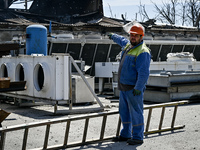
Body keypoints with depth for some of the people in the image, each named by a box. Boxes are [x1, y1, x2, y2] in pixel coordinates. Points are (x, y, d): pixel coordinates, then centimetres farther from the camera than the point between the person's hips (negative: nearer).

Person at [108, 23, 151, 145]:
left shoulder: (143, 52, -17)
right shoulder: (128, 44, 12)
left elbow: (144, 73, -22)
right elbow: (122, 40, 38)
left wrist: (138, 88, -26)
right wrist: (113, 36, 56)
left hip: (134, 88, -9)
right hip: (123, 87, 9)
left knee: (136, 113, -4)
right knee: (124, 112, 16)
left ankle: (138, 137, 4)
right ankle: (126, 135, 27)